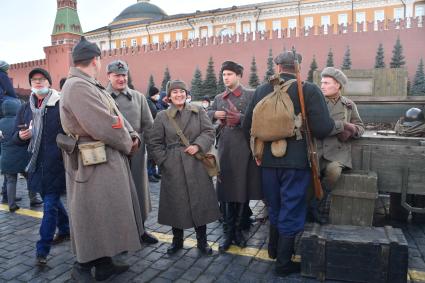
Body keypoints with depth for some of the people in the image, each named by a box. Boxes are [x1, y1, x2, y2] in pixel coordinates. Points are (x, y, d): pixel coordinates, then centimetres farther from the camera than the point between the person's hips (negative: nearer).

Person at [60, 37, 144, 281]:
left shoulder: (92, 86, 15)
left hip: (109, 161, 11)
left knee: (107, 215, 18)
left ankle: (104, 263, 33)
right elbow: (104, 126, -24)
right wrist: (127, 144, -8)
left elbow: (117, 115, 14)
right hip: (94, 165, -11)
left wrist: (132, 136, -2)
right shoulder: (78, 87, -19)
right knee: (94, 217, 3)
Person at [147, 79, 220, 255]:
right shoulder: (162, 117, 4)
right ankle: (177, 240, 27)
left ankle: (202, 240, 22)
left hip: (196, 165, 1)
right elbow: (154, 143, 5)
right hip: (173, 168, 0)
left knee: (200, 201, 5)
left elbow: (209, 132, 2)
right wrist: (164, 161, -4)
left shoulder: (198, 112, 6)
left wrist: (198, 145, -14)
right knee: (176, 203, 8)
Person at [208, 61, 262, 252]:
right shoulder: (219, 98, 16)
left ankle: (238, 229, 24)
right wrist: (215, 114, 0)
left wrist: (241, 118, -16)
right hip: (225, 149, 3)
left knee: (243, 190, 6)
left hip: (245, 150, -2)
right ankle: (228, 232, 17)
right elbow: (206, 114, 20)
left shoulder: (251, 95, 4)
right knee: (224, 190, 3)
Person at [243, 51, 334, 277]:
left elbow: (247, 126, 2)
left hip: (268, 160, 4)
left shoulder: (261, 90, 1)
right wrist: (334, 124, 5)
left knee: (275, 208, 23)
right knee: (291, 211, 10)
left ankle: (274, 249, 42)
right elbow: (322, 129, -18)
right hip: (296, 161, -4)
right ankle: (284, 263, 23)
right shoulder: (309, 90, -11)